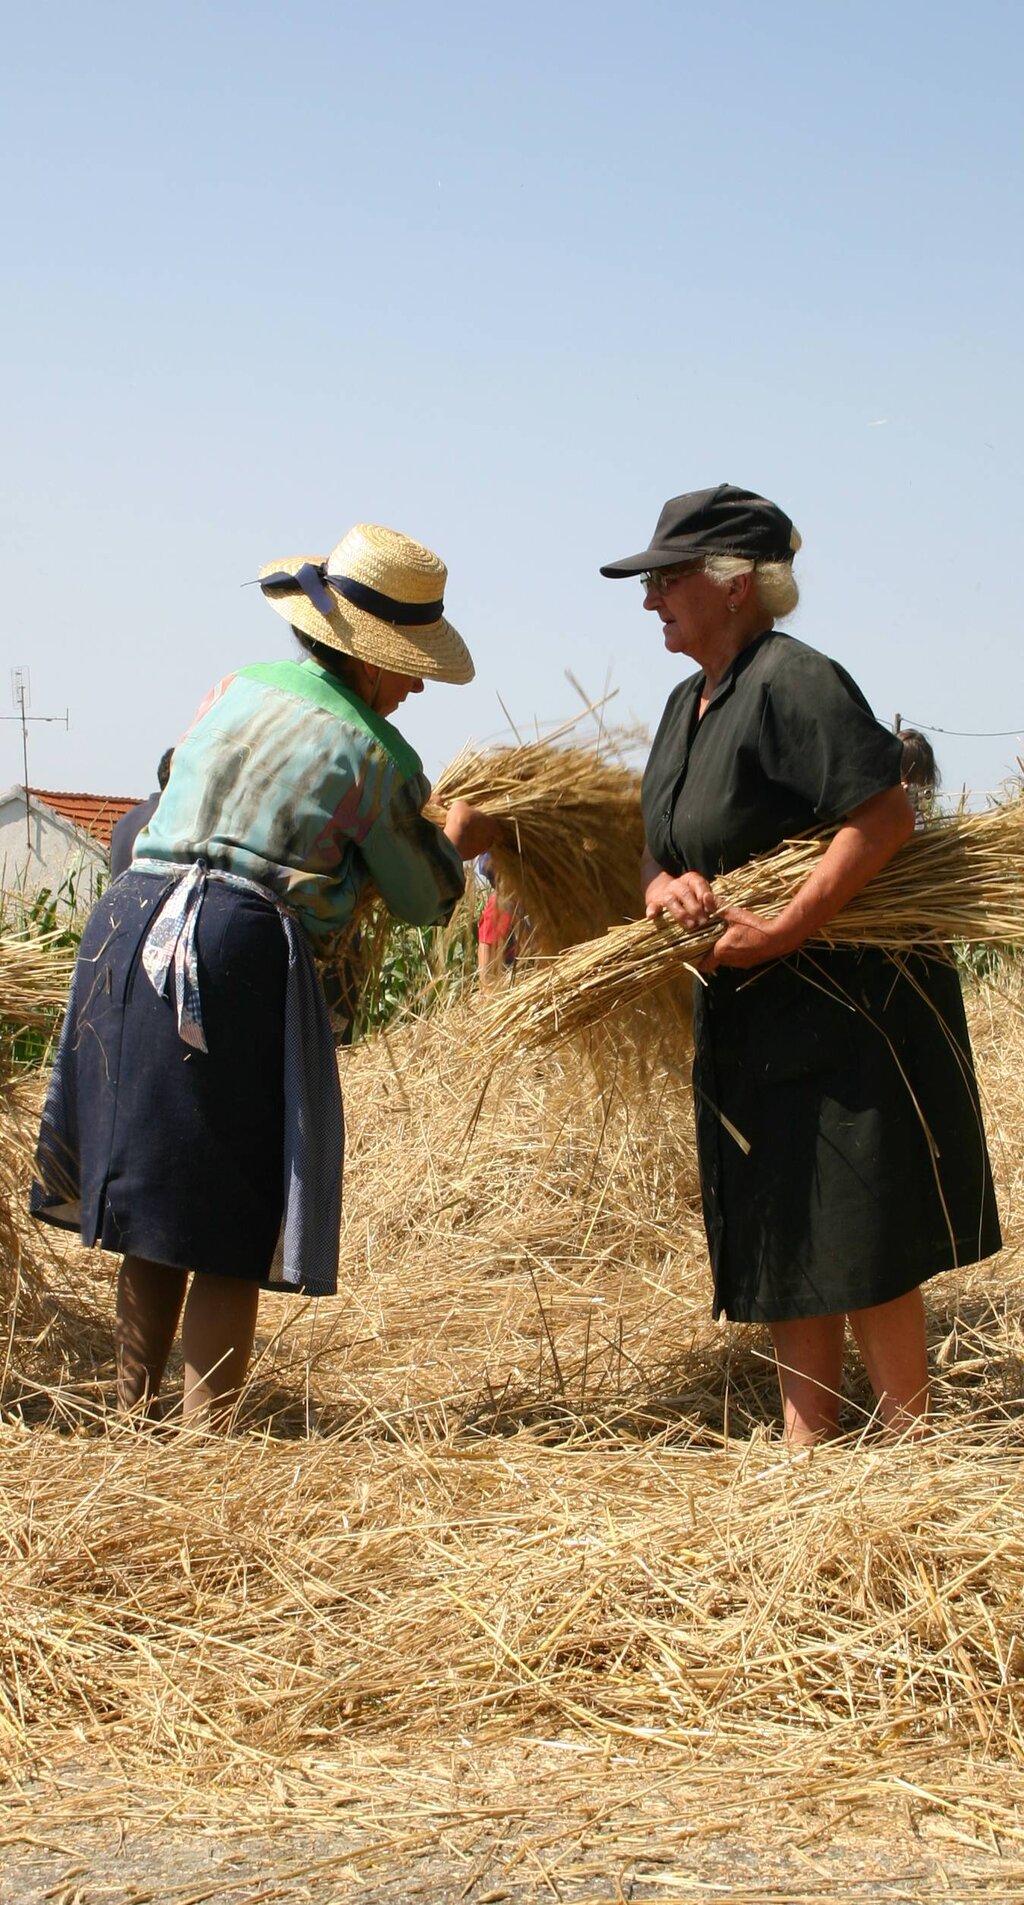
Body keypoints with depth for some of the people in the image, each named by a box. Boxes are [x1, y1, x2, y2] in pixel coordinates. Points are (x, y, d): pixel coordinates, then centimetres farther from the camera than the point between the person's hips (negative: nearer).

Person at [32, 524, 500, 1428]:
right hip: (243, 952, -7)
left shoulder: (236, 690, 17)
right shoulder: (373, 754, -1)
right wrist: (456, 841, 32)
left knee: (156, 1216, 17)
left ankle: (133, 1419, 24)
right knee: (230, 1230, -1)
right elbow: (424, 902, 10)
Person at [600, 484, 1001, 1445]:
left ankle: (912, 1441, 6)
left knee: (859, 1237, -5)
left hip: (842, 1005, -10)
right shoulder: (688, 705, 12)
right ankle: (806, 1443, 19)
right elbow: (662, 840, 14)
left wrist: (785, 929, -26)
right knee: (780, 1233, 11)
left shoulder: (793, 681, -17)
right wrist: (663, 887, -10)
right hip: (750, 1013, 10)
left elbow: (884, 814, -25)